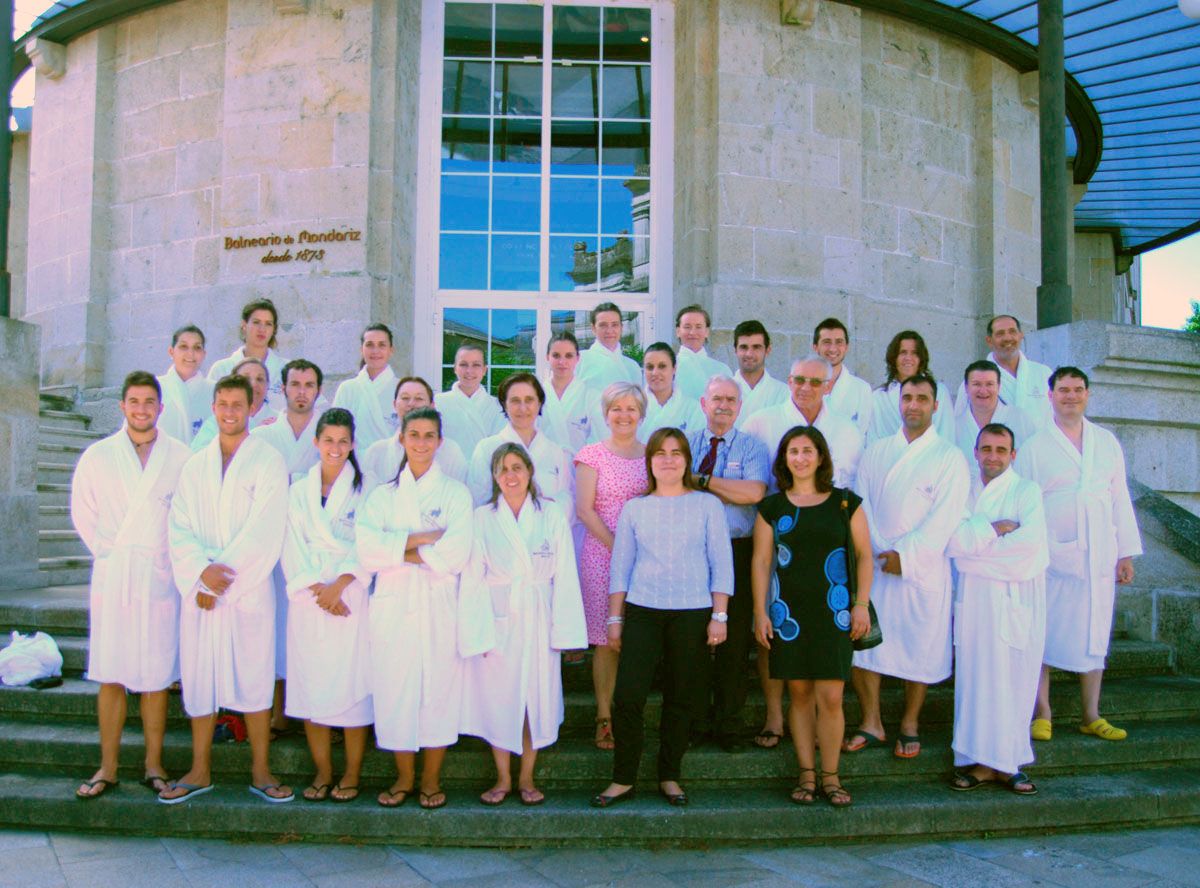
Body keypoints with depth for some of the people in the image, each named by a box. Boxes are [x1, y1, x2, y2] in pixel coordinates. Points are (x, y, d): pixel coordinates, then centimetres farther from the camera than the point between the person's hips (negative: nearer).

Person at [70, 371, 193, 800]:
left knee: (156, 678, 4)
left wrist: (174, 557, -2)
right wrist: (108, 552, 2)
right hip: (111, 578, 1)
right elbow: (82, 512, 9)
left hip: (160, 578, -1)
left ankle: (153, 765, 14)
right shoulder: (97, 456, 7)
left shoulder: (181, 458, 1)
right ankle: (108, 768, 13)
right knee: (110, 678, 4)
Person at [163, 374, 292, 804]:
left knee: (254, 676, 1)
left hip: (250, 588, -4)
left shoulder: (269, 462, -1)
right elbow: (179, 527, 5)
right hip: (199, 590, 4)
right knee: (198, 676, 7)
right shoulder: (195, 465, 13)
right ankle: (200, 771, 19)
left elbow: (265, 531, -9)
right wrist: (202, 570, -12)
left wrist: (224, 579, -11)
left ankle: (260, 771, 11)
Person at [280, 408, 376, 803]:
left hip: (351, 597, -3)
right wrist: (316, 588, -9)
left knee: (352, 682, -3)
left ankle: (352, 774, 7)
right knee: (310, 685, 2)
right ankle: (322, 772, 13)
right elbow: (294, 547, 5)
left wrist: (339, 586, -13)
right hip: (309, 600, 3)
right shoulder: (299, 491, 13)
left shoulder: (366, 488, 4)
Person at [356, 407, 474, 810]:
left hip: (439, 607, -2)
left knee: (439, 689, 1)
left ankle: (431, 779, 14)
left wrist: (400, 550, -6)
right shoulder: (382, 495, 11)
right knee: (394, 691, 3)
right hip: (392, 607, 2)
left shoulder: (455, 492, 5)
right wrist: (422, 539, -12)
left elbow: (456, 553, -10)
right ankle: (404, 777, 18)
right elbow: (367, 550, -5)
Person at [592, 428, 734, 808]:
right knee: (627, 696, -6)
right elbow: (620, 566, 11)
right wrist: (615, 618, 8)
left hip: (692, 614, -1)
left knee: (682, 699, 5)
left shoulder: (707, 505, 5)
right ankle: (623, 779, 7)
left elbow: (721, 564, 3)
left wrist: (719, 615, -3)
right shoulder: (634, 509, 9)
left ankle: (669, 777, 20)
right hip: (641, 612, 1)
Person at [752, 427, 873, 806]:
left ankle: (830, 775, 10)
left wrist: (861, 603, -2)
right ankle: (806, 773, 16)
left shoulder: (845, 503, 5)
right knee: (799, 693, 5)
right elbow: (761, 561, 5)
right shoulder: (772, 507, 6)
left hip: (832, 613, -1)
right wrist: (760, 612, 0)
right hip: (788, 613, 1)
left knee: (830, 697, -4)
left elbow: (864, 554, 6)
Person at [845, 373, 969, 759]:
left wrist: (905, 555, -14)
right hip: (873, 564, 3)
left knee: (920, 644, 3)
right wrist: (879, 552, -10)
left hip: (922, 568, -3)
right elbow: (862, 505, 4)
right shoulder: (875, 453, 11)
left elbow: (944, 517, -8)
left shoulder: (949, 458, 0)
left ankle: (909, 724, 19)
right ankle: (871, 723, 13)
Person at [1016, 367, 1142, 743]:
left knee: (1095, 638, 8)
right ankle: (1042, 714, 10)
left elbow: (1120, 499, 12)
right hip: (1052, 557, -3)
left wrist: (1126, 553, 8)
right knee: (1044, 637, -1)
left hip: (1099, 558, 3)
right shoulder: (1035, 447, 2)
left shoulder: (1107, 442, 12)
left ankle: (1092, 716, 18)